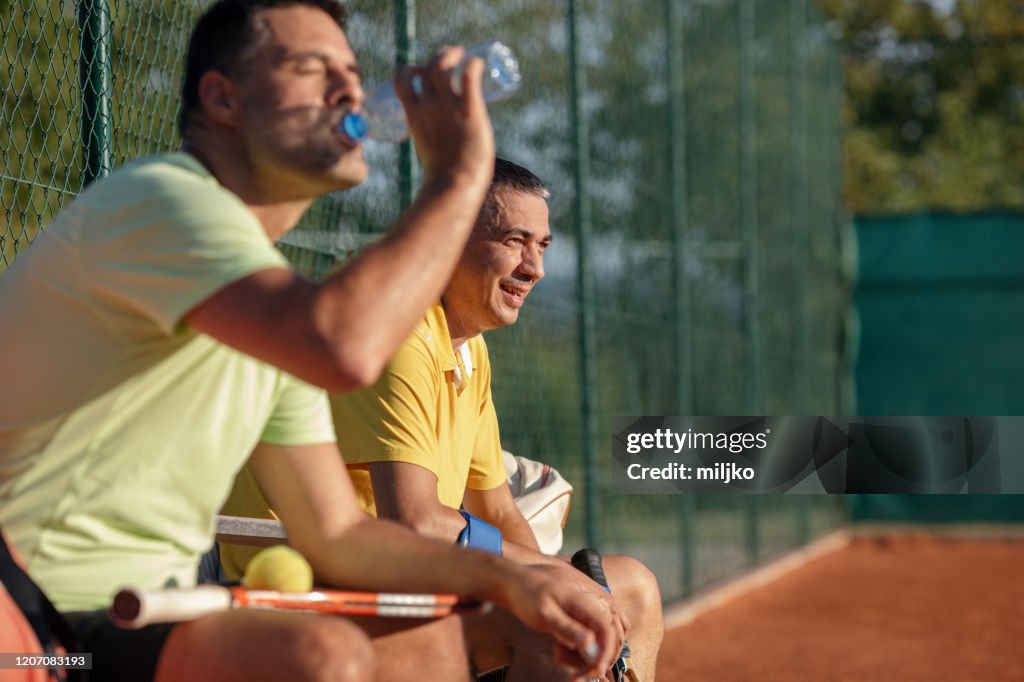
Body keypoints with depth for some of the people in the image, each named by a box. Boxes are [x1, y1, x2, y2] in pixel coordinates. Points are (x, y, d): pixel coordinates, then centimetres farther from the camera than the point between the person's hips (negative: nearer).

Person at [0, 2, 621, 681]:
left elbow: (337, 534, 17)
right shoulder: (161, 198, -14)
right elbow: (345, 347, -33)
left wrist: (504, 577, 2)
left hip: (155, 615, 10)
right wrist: (460, 176, -19)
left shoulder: (279, 293, 16)